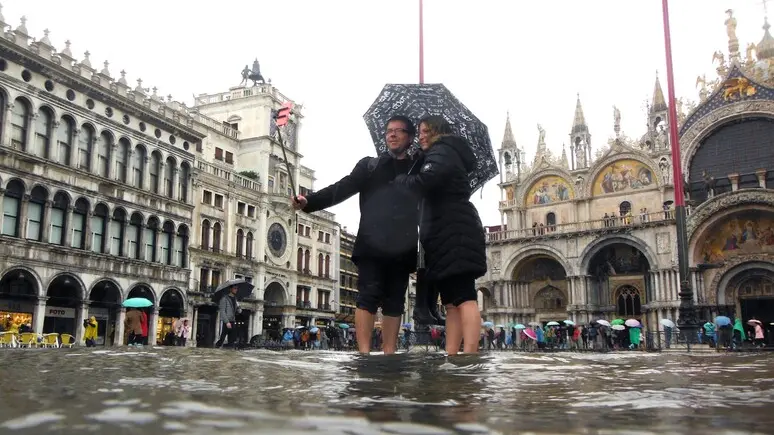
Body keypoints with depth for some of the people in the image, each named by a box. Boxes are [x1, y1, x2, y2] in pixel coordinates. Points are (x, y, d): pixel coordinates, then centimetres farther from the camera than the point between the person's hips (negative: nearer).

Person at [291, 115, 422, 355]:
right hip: (373, 244, -2)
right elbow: (342, 188, 0)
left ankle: (389, 355, 6)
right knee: (369, 297, -9)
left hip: (402, 247, 2)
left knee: (394, 303, 3)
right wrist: (309, 201, -13)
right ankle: (364, 353, -11)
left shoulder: (420, 170, 17)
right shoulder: (370, 165, 12)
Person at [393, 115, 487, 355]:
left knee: (463, 297, -18)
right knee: (452, 300, 2)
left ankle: (469, 354, -24)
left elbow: (423, 181, -20)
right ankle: (450, 355, 0)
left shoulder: (441, 152, -1)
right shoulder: (447, 154, 31)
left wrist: (396, 180, -4)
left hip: (454, 233, -10)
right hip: (450, 234, 10)